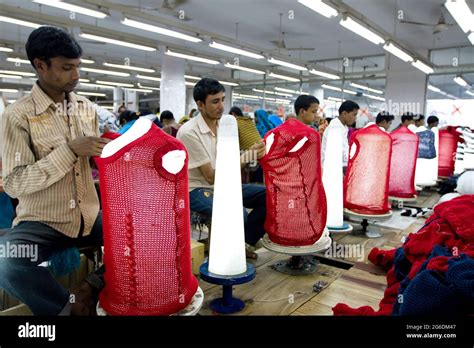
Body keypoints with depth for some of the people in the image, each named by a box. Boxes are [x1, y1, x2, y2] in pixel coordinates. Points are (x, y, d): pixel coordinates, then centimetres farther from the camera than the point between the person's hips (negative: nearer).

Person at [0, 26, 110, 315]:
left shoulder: (87, 108, 7)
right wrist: (70, 150, -22)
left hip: (90, 217, 4)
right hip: (42, 223, -4)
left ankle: (92, 288, -3)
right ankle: (71, 306, -9)